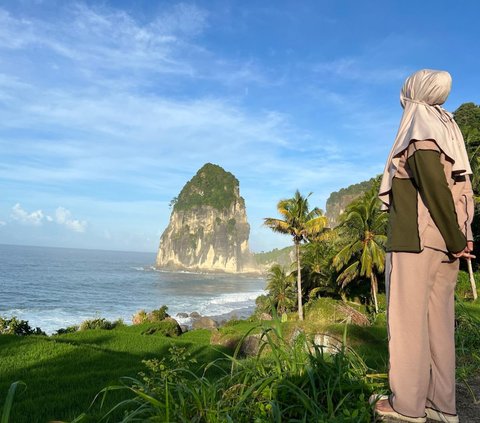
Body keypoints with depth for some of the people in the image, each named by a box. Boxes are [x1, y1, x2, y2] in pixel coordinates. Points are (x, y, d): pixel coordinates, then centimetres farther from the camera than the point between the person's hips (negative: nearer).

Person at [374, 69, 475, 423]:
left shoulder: (418, 130, -6)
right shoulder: (448, 131, 20)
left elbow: (433, 184, -18)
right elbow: (463, 189, 14)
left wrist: (455, 240, -14)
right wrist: (461, 237, 9)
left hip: (415, 239, -8)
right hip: (443, 242, 8)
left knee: (407, 319, -2)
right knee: (438, 320, 10)